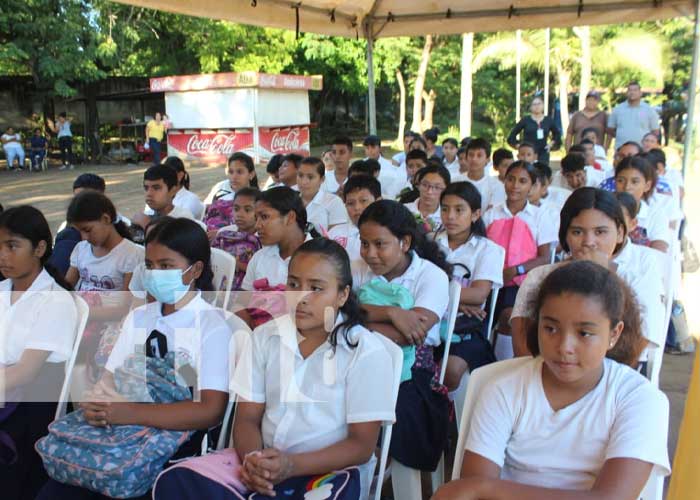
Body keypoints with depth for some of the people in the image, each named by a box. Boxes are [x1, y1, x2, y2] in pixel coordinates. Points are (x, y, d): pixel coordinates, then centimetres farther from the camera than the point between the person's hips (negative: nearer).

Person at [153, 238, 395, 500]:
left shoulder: (367, 352, -8)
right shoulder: (265, 337, 6)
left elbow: (361, 445, -8)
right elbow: (247, 418, 5)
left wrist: (292, 465, -21)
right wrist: (252, 458, -18)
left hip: (330, 469, -4)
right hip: (264, 461, 5)